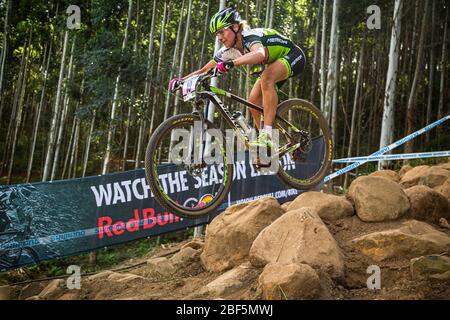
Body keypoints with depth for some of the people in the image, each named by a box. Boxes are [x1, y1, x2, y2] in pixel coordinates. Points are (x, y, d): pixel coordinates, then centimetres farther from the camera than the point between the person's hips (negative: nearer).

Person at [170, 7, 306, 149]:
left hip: (294, 56, -9)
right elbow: (204, 70, -3)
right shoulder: (229, 50, -9)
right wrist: (182, 80, -18)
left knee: (267, 78, -36)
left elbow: (259, 54, -58)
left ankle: (267, 135, -35)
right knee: (253, 100, -5)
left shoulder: (250, 36, -33)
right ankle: (267, 143, 9)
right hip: (274, 63, 9)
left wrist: (231, 63, -71)